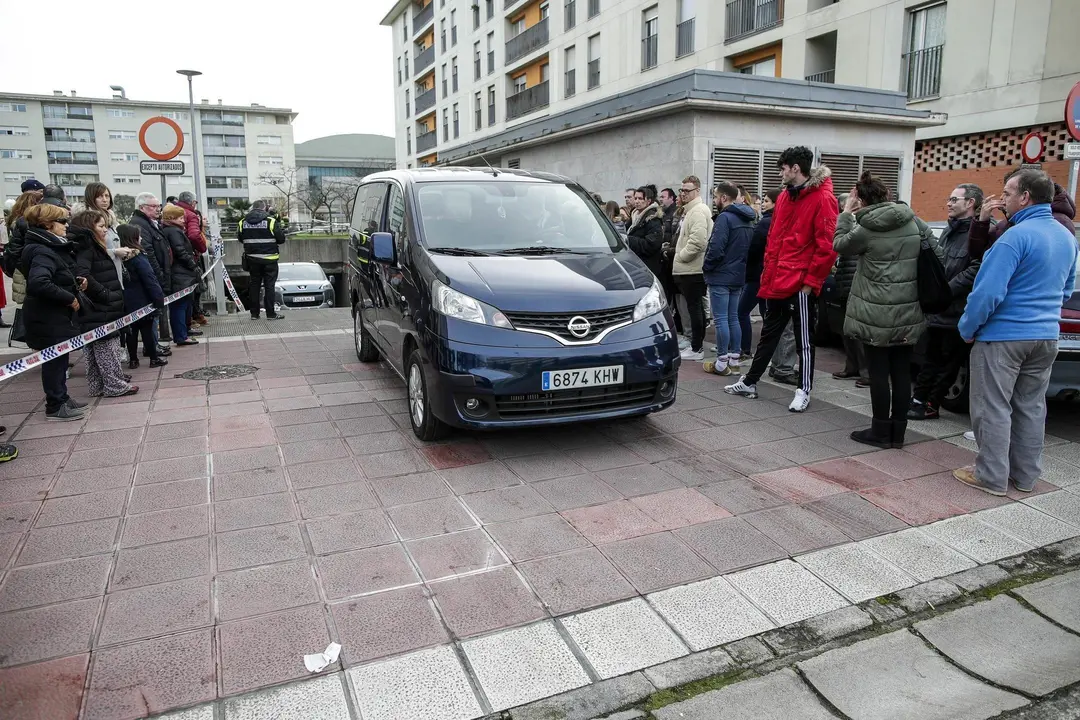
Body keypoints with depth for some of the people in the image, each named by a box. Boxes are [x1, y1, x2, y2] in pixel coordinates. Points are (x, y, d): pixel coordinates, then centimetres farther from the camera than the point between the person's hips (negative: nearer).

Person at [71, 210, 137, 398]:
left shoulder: (93, 247, 16)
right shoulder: (86, 248, -13)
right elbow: (83, 275, -26)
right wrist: (105, 294, -21)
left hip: (101, 307, 10)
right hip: (98, 310, -10)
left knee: (95, 349, 13)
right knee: (107, 347, -4)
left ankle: (98, 386, 19)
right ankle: (115, 385, 1)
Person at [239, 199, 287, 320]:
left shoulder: (243, 222, 1)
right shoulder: (271, 221, -11)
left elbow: (240, 238, 10)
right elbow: (281, 239, -9)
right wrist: (281, 229, 11)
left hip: (252, 259, 4)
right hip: (269, 259, -3)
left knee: (254, 285, 12)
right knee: (269, 285, 2)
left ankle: (254, 313, 14)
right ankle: (270, 314, 3)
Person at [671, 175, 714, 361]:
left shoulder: (698, 211, -14)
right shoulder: (692, 210, 19)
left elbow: (698, 241, -25)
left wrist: (680, 256, -14)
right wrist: (680, 256, 16)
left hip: (692, 269, -10)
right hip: (690, 269, 10)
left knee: (694, 307, -6)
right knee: (696, 307, 14)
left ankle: (696, 349, -1)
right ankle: (697, 346, 22)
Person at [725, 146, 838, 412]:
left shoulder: (822, 198, -11)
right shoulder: (784, 197, 13)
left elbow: (827, 245, -15)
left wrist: (811, 280, -15)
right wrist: (768, 274, 13)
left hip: (801, 284, -7)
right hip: (777, 282, 8)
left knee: (804, 340, 4)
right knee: (769, 333, 17)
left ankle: (803, 391, 15)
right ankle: (750, 382, 26)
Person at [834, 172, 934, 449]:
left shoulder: (867, 228, -11)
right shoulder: (911, 222, 4)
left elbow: (840, 244, 5)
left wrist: (846, 213, 11)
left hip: (876, 312, -5)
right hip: (908, 311, 5)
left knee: (879, 371, 3)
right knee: (901, 370, 9)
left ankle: (880, 431, 10)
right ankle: (898, 431, 17)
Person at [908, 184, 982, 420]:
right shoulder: (949, 231, 16)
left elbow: (975, 270, -22)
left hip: (958, 314, -8)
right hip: (938, 310, 8)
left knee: (948, 363, 5)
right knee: (932, 359, 16)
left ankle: (931, 405, 13)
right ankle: (918, 399, 23)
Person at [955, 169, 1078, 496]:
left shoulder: (1016, 236, -19)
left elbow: (988, 292, -22)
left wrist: (967, 328, -10)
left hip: (1003, 336, -8)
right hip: (1046, 335, 8)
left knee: (993, 408, 1)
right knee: (1031, 407, 15)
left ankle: (992, 477, 8)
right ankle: (1026, 475, 25)